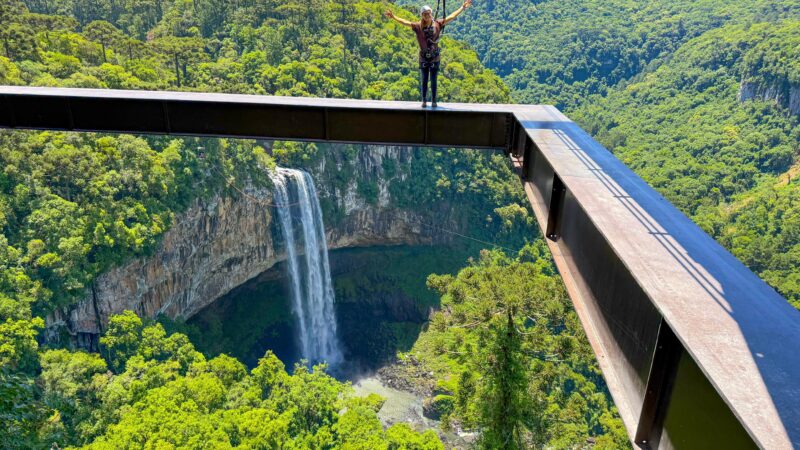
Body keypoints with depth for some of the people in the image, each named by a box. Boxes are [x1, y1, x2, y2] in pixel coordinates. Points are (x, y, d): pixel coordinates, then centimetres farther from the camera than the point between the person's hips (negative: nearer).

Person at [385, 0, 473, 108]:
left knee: (433, 81, 5)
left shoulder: (438, 24, -3)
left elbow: (452, 17, 0)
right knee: (423, 81, 7)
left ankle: (434, 101, 12)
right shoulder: (418, 26, -4)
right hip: (423, 58, 0)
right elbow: (404, 22, -6)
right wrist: (393, 17, -15)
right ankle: (424, 101, 14)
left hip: (435, 58, 0)